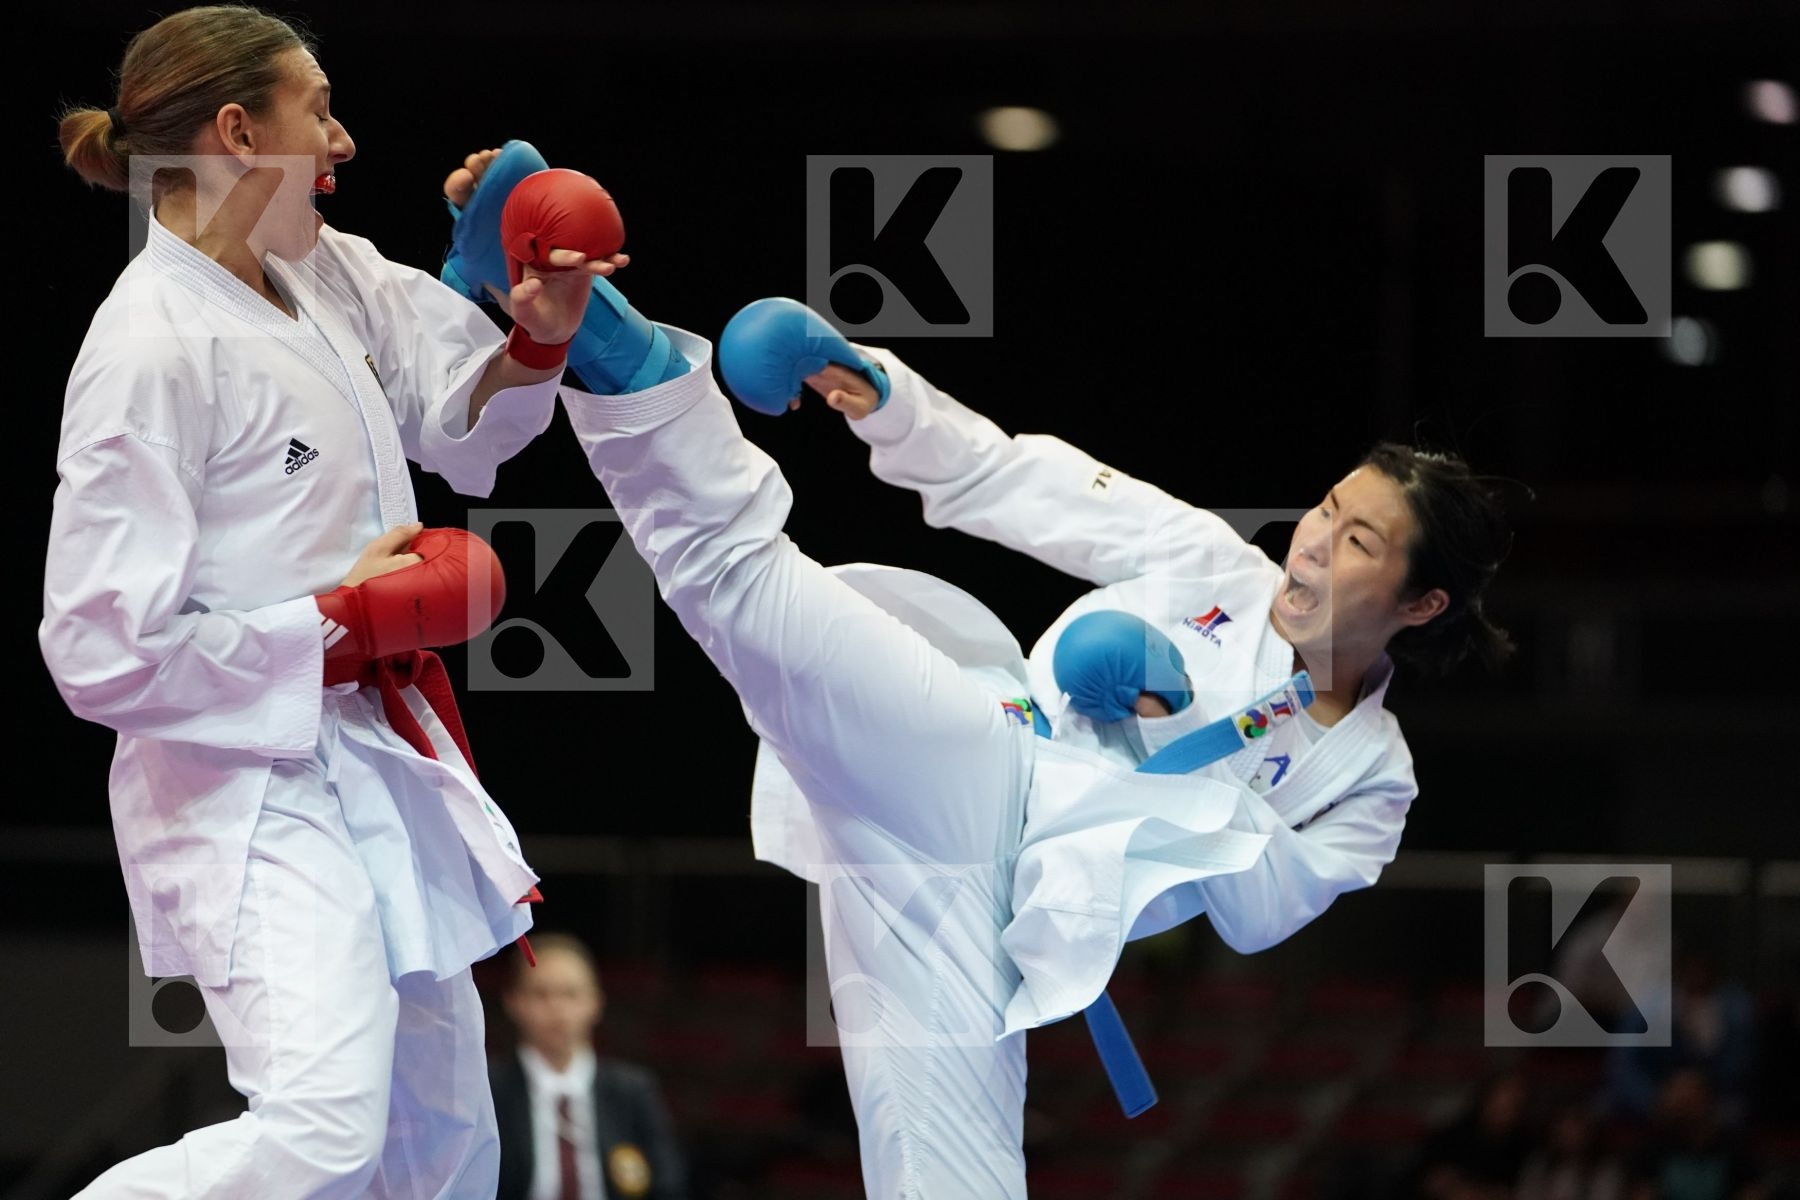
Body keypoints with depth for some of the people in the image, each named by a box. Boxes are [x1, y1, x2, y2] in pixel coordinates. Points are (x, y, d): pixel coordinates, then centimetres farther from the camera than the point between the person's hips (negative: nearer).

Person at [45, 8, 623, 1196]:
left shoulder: (328, 275, 6)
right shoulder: (154, 347, -20)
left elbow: (460, 424, 21)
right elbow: (104, 652, -21)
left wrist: (534, 339, 0)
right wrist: (340, 624, -17)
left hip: (375, 763, 9)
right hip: (250, 784, -9)